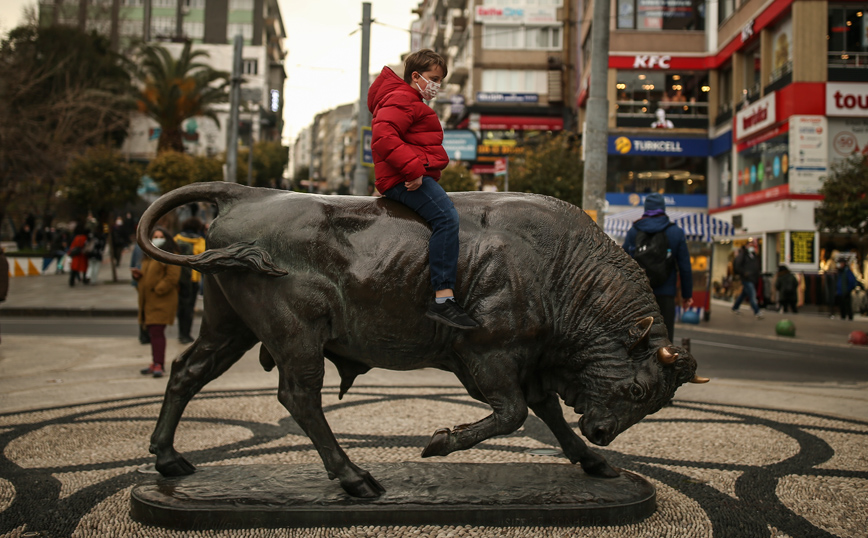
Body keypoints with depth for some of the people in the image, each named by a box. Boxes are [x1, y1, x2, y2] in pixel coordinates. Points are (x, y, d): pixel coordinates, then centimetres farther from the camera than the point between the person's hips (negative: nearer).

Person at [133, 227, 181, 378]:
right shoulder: (148, 256, 20)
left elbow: (172, 278, -15)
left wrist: (157, 290, -18)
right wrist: (138, 275, 7)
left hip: (162, 301, -9)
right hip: (148, 301, 9)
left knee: (157, 332, -14)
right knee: (153, 333, 13)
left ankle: (158, 365, -15)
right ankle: (156, 363, 20)